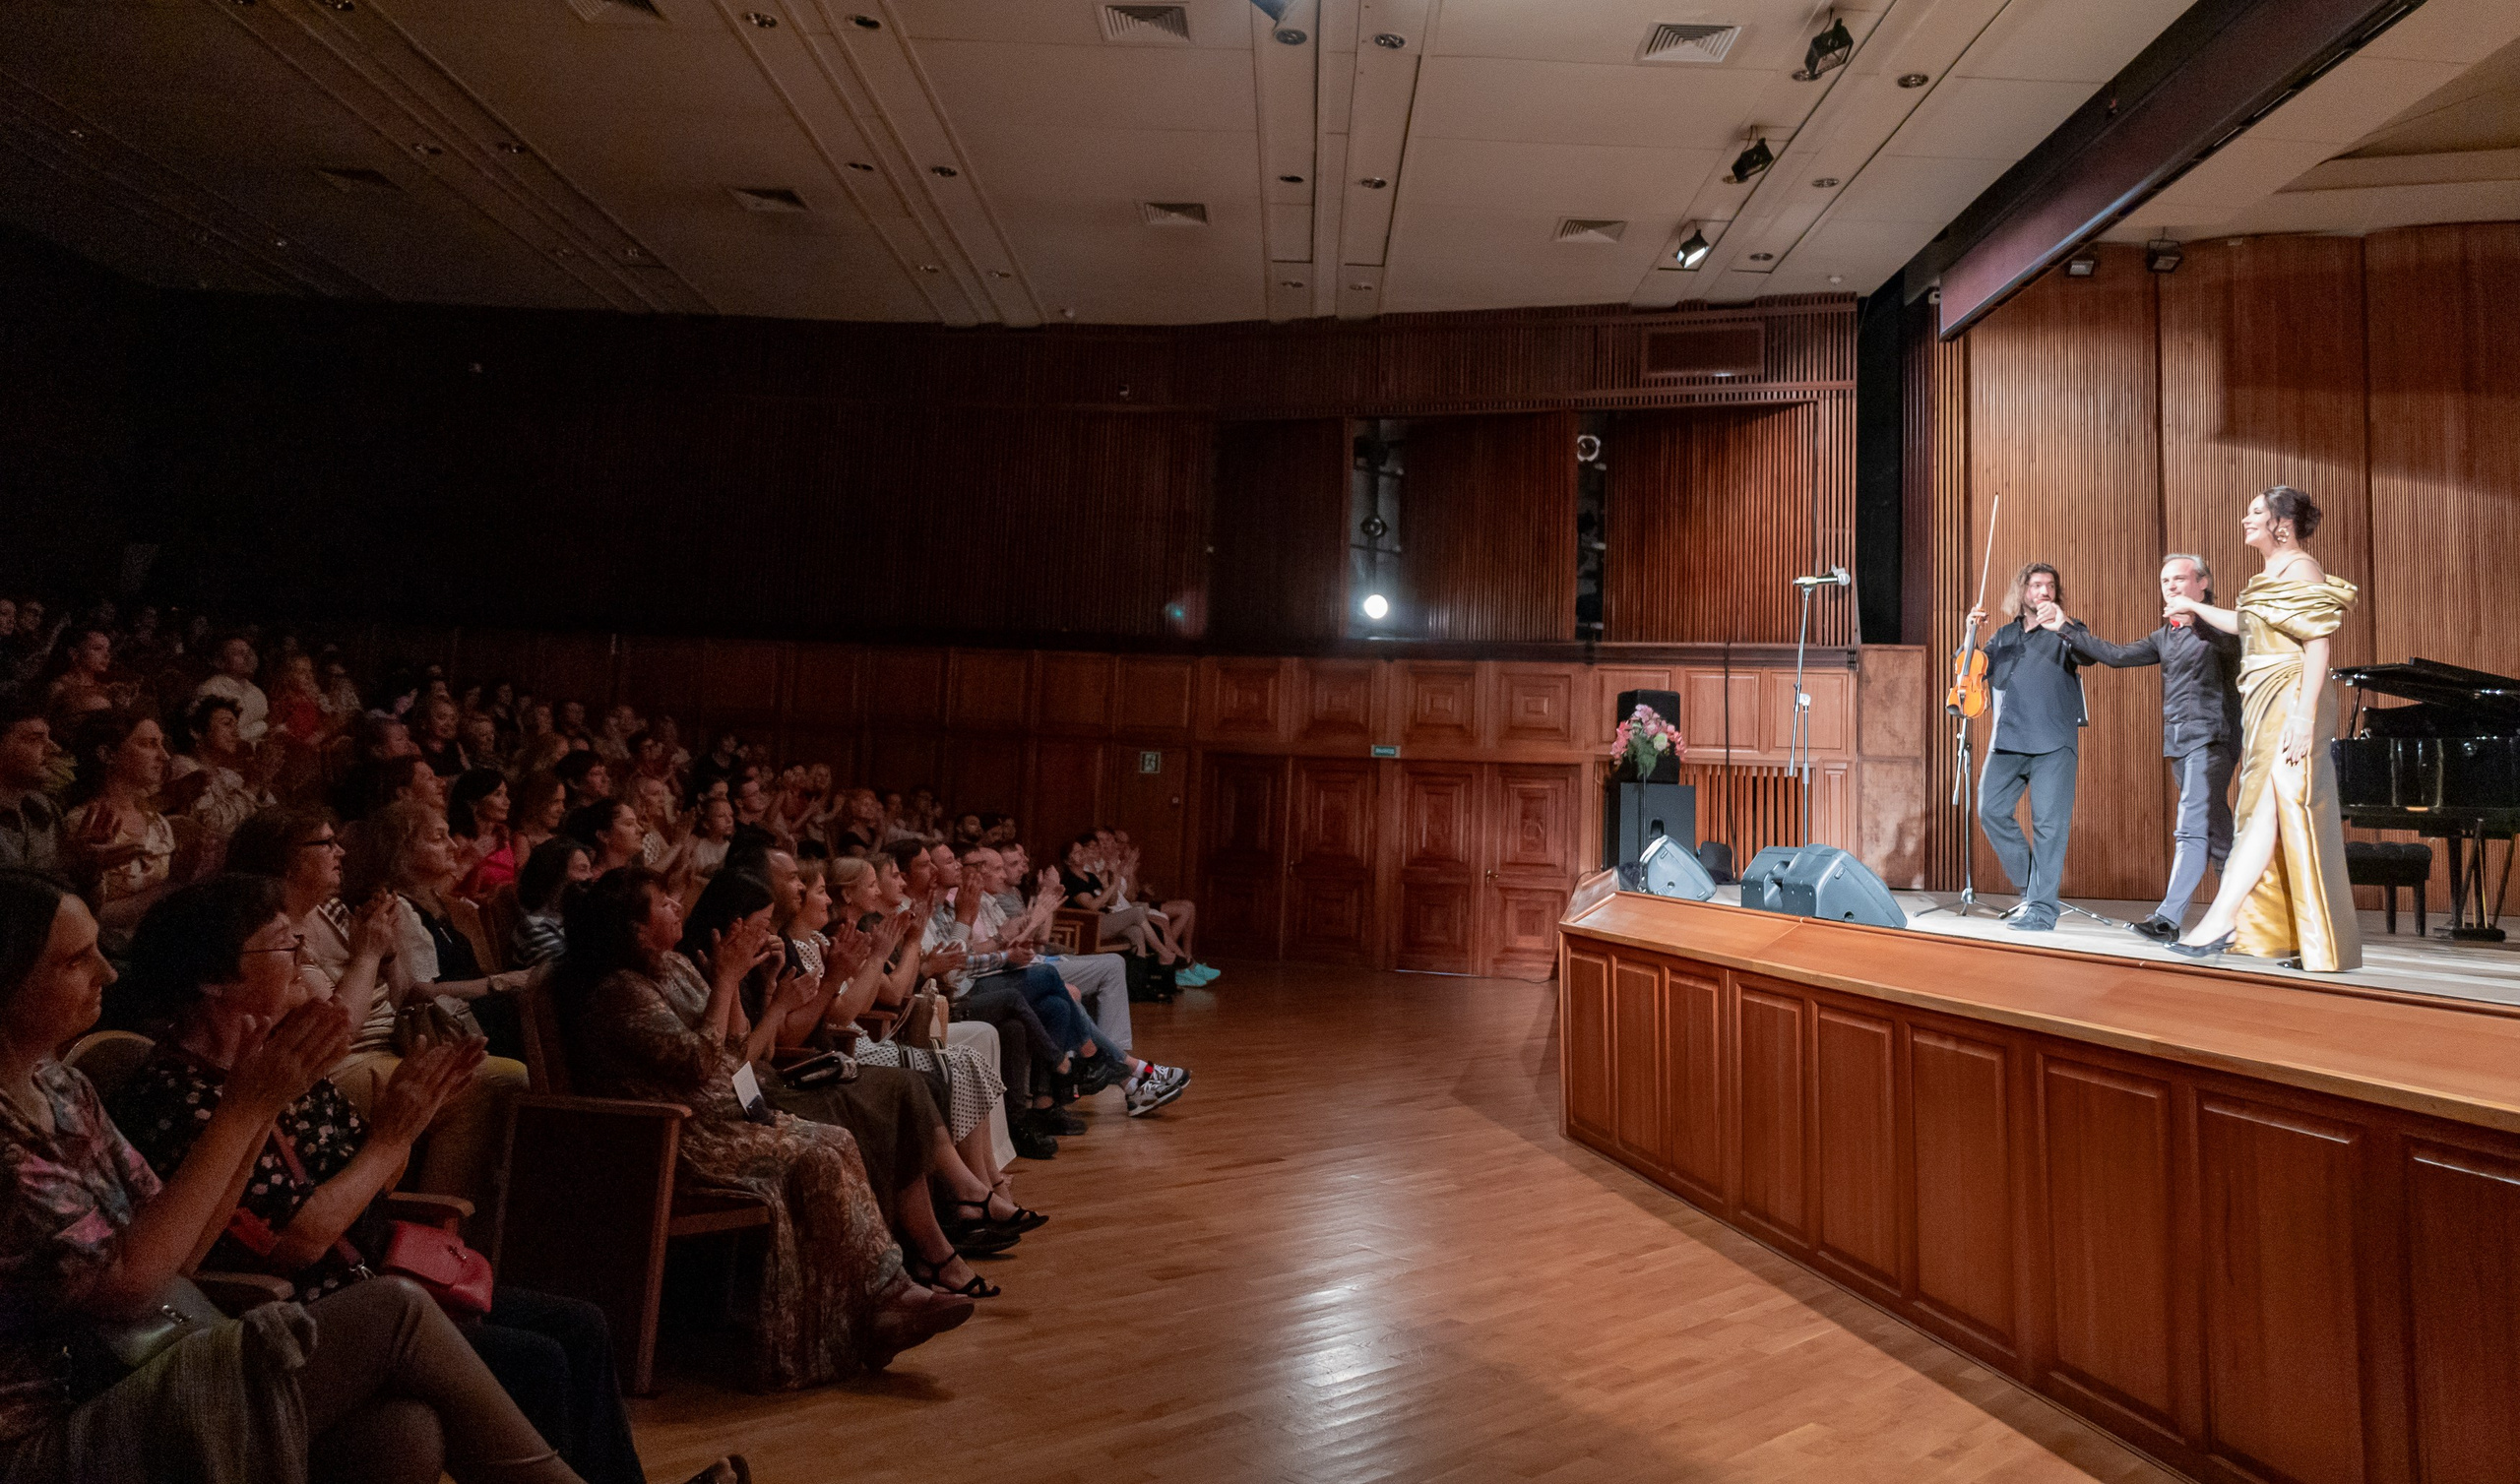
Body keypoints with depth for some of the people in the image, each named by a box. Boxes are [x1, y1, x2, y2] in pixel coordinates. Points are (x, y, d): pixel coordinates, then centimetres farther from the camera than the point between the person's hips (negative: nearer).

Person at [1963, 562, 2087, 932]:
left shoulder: (2064, 633, 9)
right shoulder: (2002, 637, 19)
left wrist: (2063, 625, -26)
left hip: (2054, 742, -4)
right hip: (2007, 740, 4)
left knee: (2050, 822, -7)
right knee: (1991, 810, -5)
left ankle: (2041, 907, -2)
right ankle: (2029, 885, 12)